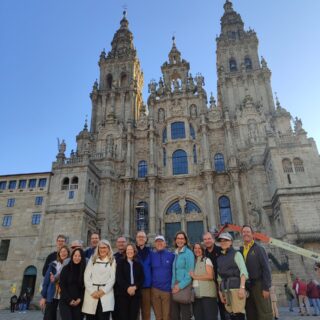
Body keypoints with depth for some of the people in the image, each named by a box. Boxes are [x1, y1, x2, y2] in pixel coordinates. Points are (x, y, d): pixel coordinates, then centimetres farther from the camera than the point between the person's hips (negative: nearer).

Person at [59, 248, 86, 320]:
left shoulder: (84, 270, 4)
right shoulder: (66, 269, 0)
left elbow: (85, 287, 5)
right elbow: (62, 286, -2)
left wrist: (80, 299, -6)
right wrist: (69, 300, -7)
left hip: (78, 303, 2)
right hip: (65, 302, -2)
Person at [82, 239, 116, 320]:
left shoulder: (112, 261, 10)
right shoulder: (92, 260, 12)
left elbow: (112, 278, 2)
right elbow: (86, 277, 4)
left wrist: (103, 291, -9)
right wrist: (92, 291, -7)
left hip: (106, 293, -1)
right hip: (91, 294, 1)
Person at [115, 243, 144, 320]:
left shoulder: (138, 264, 12)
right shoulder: (121, 262, 6)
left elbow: (142, 278, 6)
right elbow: (119, 277, -5)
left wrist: (135, 287, -12)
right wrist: (127, 288, -16)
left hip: (135, 294, 2)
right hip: (123, 293, -2)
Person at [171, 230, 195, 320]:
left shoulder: (188, 253, -8)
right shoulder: (175, 254, 11)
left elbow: (190, 273, -14)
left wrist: (180, 286, -16)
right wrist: (173, 285, 3)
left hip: (184, 287, -6)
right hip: (175, 288, 6)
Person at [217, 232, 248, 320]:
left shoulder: (236, 254, 1)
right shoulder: (219, 258, 16)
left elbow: (243, 271, -8)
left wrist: (242, 287, -19)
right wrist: (220, 291, 9)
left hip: (236, 287, -5)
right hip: (225, 290, 5)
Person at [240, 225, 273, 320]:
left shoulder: (258, 249, -2)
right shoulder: (240, 251, 10)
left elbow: (266, 269, -8)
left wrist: (266, 288, -14)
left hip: (259, 285, -4)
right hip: (246, 287, 4)